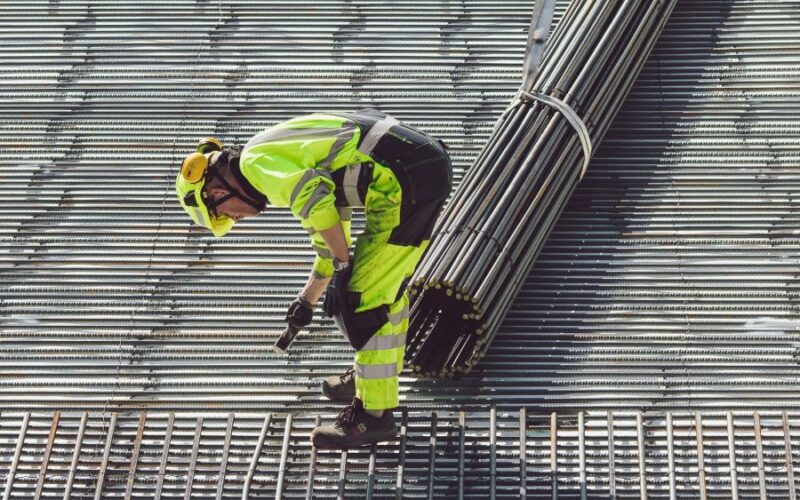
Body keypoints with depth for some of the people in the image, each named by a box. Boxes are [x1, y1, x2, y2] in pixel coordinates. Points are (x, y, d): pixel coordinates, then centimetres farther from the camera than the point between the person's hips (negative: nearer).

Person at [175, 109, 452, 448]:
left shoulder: (256, 162, -6)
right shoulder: (286, 159, 24)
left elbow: (316, 201, -23)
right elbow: (328, 209, 35)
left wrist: (342, 267, -13)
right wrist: (308, 299, 44)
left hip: (404, 182, -10)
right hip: (429, 164, 10)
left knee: (365, 297, -2)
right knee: (385, 285, 25)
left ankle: (375, 414, 5)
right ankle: (378, 377, 41)